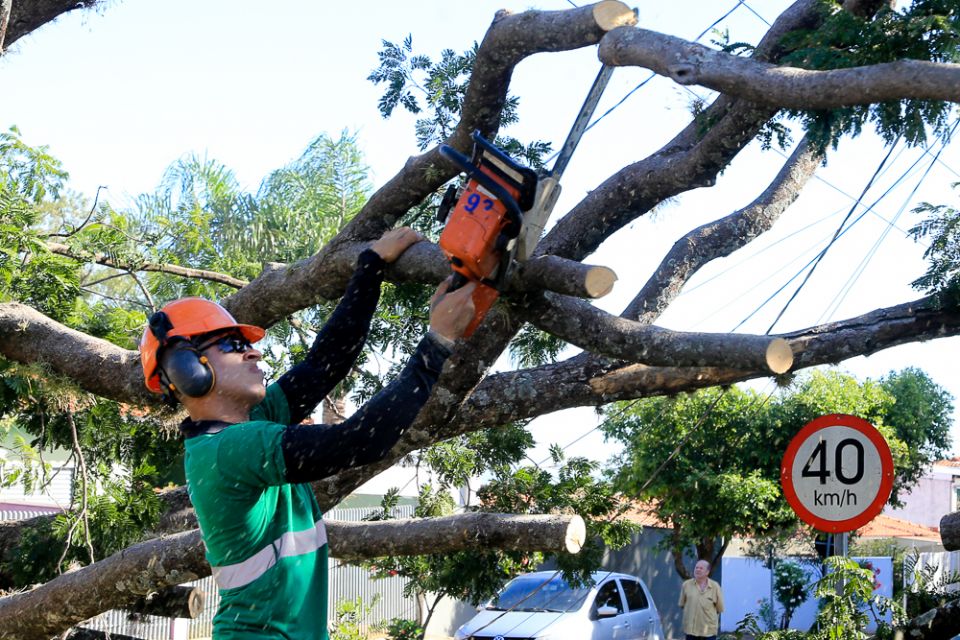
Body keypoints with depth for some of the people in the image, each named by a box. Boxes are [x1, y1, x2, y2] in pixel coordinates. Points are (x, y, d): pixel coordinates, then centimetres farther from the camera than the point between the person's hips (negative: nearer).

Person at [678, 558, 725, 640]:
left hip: (709, 629, -2)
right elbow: (682, 604, 10)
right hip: (691, 628, 2)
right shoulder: (686, 585, -1)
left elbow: (720, 608, 2)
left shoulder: (715, 586, -6)